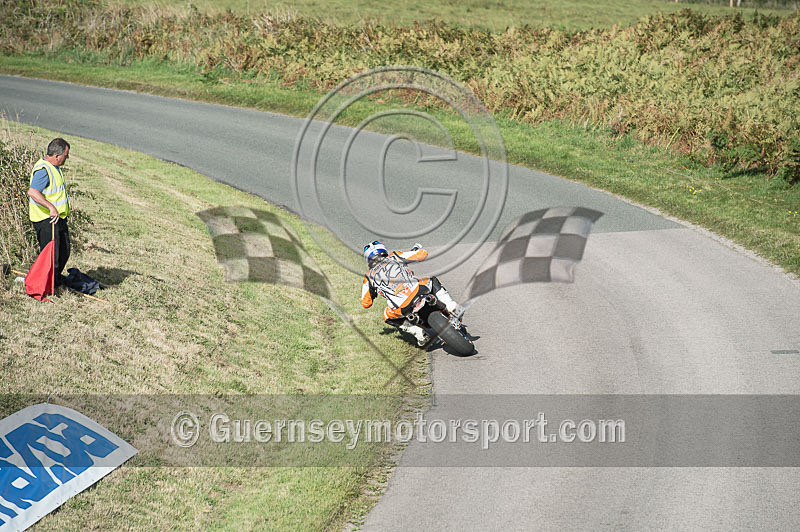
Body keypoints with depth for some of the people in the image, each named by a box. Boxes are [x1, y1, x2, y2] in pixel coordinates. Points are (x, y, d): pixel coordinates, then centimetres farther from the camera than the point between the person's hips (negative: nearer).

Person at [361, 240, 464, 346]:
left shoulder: (369, 276, 16)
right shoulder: (394, 257, 16)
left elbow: (366, 303, 18)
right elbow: (423, 254, 16)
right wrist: (416, 249, 41)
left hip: (401, 309, -1)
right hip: (417, 292, 1)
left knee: (388, 316, 33)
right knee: (433, 281, 32)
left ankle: (419, 333, 14)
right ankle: (452, 307, 13)